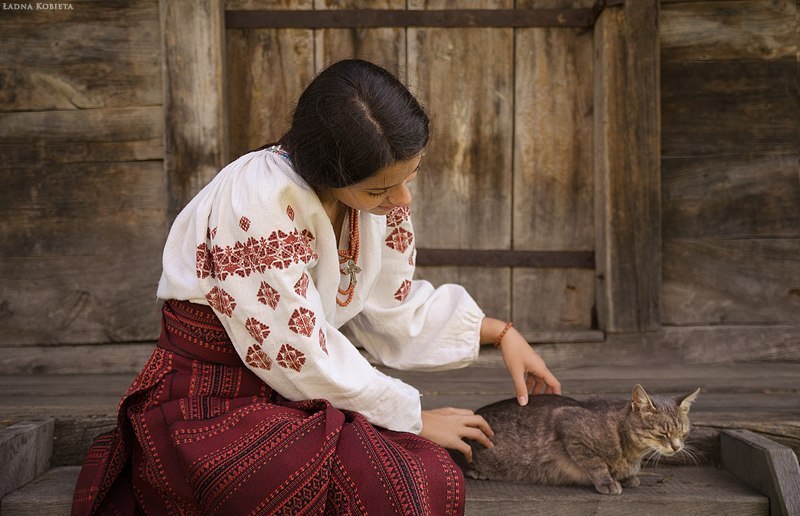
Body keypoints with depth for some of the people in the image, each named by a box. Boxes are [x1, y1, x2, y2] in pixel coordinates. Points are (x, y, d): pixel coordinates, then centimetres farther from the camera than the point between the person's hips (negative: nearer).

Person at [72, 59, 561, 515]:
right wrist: (414, 417, -11)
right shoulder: (257, 201, -25)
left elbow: (395, 309, 13)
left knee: (439, 475, -15)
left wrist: (503, 333, 8)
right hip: (209, 411, -7)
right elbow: (299, 358, -22)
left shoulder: (379, 194, -2)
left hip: (290, 399, 7)